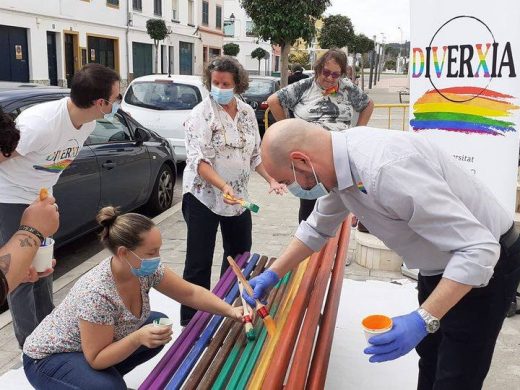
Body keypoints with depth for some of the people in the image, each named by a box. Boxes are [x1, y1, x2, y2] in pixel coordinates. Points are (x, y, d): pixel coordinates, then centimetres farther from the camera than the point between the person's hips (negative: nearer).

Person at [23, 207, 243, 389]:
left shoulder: (145, 269, -17)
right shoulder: (97, 293, -37)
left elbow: (190, 293, -7)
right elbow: (96, 359, -27)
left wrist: (229, 311, -17)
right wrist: (138, 338, -41)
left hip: (104, 347, 8)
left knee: (159, 325, 1)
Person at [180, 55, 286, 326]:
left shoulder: (247, 113, 6)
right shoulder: (202, 114, -12)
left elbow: (255, 153, 13)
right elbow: (198, 160, -21)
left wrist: (271, 180, 1)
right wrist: (223, 186, -34)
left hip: (238, 198, 6)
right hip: (203, 196, -6)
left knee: (240, 254, 17)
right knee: (199, 262, -1)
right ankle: (190, 322, 12)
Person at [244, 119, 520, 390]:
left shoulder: (387, 169, -38)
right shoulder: (340, 160, -10)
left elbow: (480, 248, -36)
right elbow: (318, 228, 7)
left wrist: (423, 320, -39)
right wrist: (272, 275, 5)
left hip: (483, 263, -8)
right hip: (440, 264, 8)